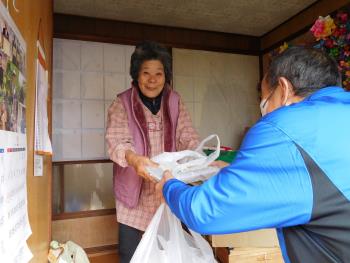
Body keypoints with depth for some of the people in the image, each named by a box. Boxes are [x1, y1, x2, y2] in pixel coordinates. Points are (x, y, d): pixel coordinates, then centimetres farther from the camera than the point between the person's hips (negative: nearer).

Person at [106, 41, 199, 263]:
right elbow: (116, 141, -17)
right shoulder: (122, 103, -4)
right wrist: (133, 159, -38)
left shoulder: (175, 102, 3)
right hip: (135, 197, -2)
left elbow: (188, 137, -2)